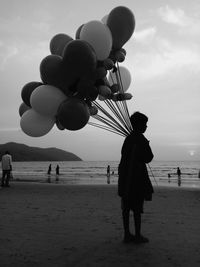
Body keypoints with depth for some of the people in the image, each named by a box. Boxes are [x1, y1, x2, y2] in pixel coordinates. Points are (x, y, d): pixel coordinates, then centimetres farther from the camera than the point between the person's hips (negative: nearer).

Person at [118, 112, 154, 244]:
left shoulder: (128, 139, 13)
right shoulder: (140, 139, -13)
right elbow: (148, 158, -12)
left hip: (125, 176, 8)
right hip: (137, 176, -8)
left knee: (126, 207, 9)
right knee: (137, 207, 1)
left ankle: (127, 234, 17)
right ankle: (138, 235, 9)